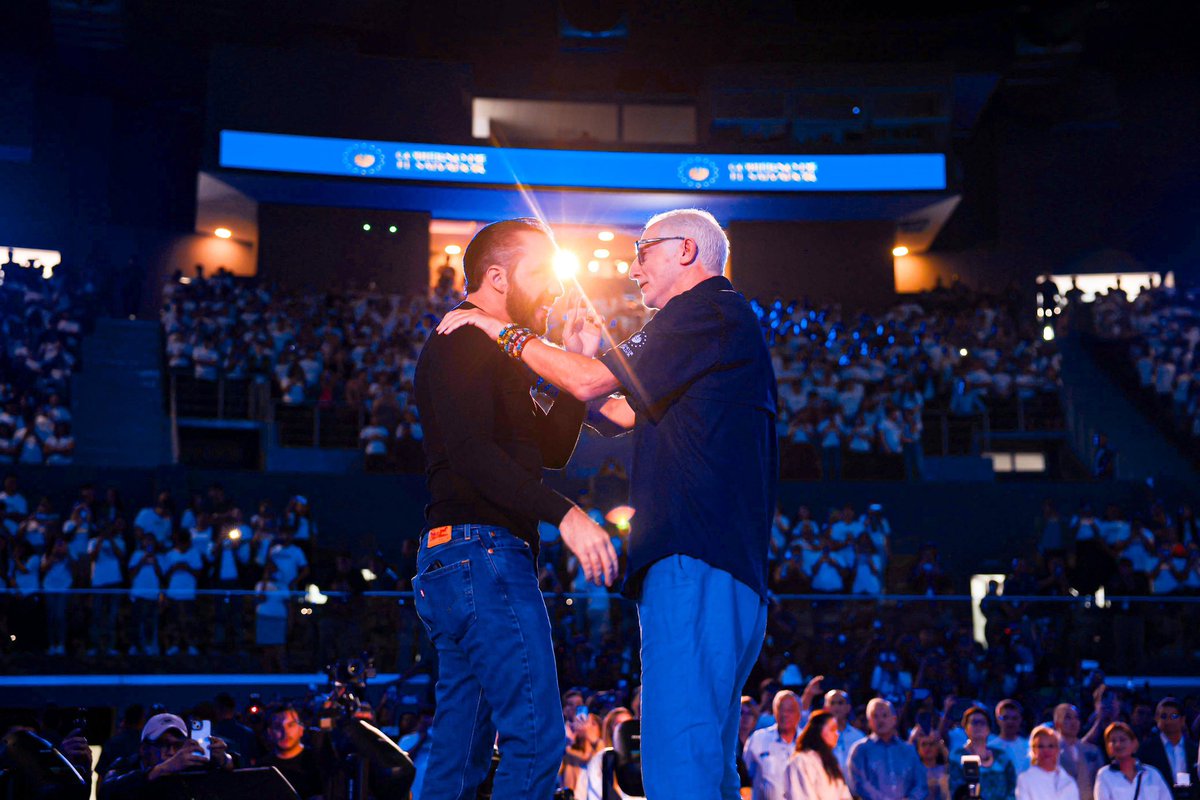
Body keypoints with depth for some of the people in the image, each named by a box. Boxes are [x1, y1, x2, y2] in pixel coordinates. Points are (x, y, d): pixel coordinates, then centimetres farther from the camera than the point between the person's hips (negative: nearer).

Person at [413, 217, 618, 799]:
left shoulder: (496, 352, 26)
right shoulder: (463, 342, -7)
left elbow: (552, 449, 23)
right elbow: (471, 452, -21)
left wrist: (578, 362, 13)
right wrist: (565, 514, -28)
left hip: (461, 560, 11)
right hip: (484, 552, -11)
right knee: (535, 738, -16)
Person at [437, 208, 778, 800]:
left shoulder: (710, 311, -2)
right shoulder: (726, 321, 30)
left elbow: (593, 380, -7)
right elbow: (636, 414, 35)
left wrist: (501, 330, 4)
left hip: (695, 561, -11)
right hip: (731, 567, 11)